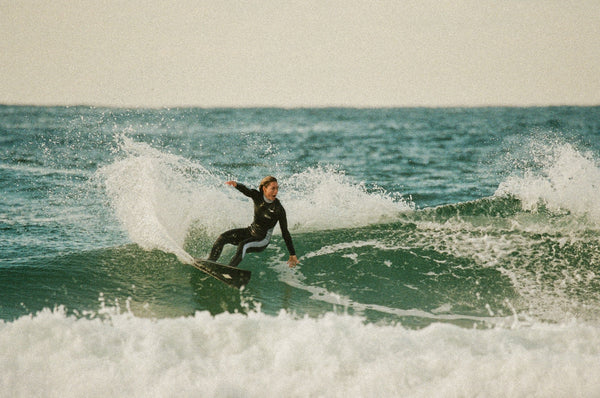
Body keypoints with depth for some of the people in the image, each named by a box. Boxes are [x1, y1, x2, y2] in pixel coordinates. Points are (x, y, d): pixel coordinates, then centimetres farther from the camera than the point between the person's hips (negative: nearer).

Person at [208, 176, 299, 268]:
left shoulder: (279, 209, -20)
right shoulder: (257, 196, -11)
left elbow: (285, 233, -15)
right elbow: (245, 190, -31)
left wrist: (293, 255, -13)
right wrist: (235, 184, -57)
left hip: (262, 240, -5)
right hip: (250, 231, 5)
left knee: (242, 246, -33)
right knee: (223, 238, -13)